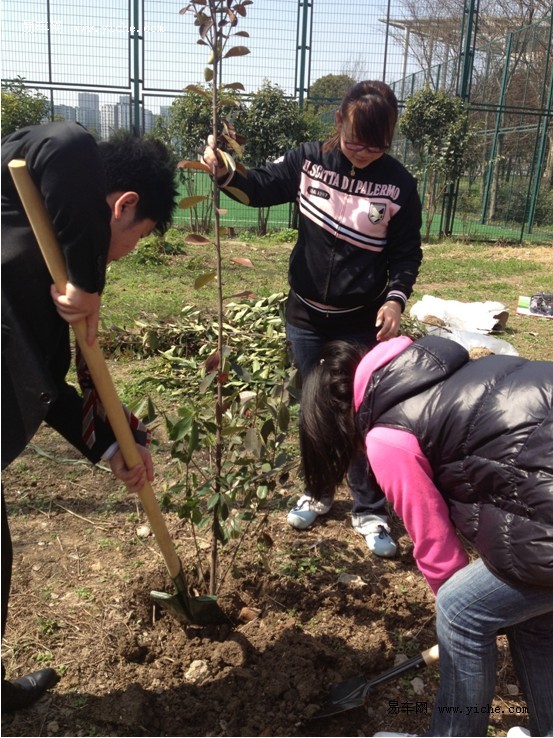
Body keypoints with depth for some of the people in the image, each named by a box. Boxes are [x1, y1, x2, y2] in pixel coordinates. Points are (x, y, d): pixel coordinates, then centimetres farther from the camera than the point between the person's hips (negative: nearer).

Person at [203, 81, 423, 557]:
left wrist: (396, 298, -20)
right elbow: (261, 188, 3)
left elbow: (406, 252, -3)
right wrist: (225, 172, -17)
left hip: (362, 324, -2)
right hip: (306, 316, 2)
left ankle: (370, 511, 22)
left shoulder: (398, 184, -9)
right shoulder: (310, 160, -6)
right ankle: (317, 492, 36)